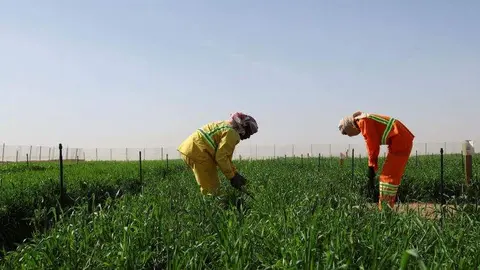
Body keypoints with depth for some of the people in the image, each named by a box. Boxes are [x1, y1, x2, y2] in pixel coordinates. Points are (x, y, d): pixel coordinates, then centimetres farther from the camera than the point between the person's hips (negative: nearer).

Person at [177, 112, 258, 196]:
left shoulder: (227, 126, 21)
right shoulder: (232, 133, -10)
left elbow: (225, 156, 26)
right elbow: (221, 157, -17)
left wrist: (236, 173, 22)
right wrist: (232, 177, -7)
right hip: (197, 151, -10)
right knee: (212, 187, -4)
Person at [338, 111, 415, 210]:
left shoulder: (363, 121, -12)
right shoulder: (366, 121, 18)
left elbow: (373, 144, -15)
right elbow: (372, 145, 18)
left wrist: (371, 166, -7)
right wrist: (373, 166, 14)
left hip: (400, 141, -10)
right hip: (402, 141, 10)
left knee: (388, 175, -7)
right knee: (393, 175, 14)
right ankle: (388, 205, 19)